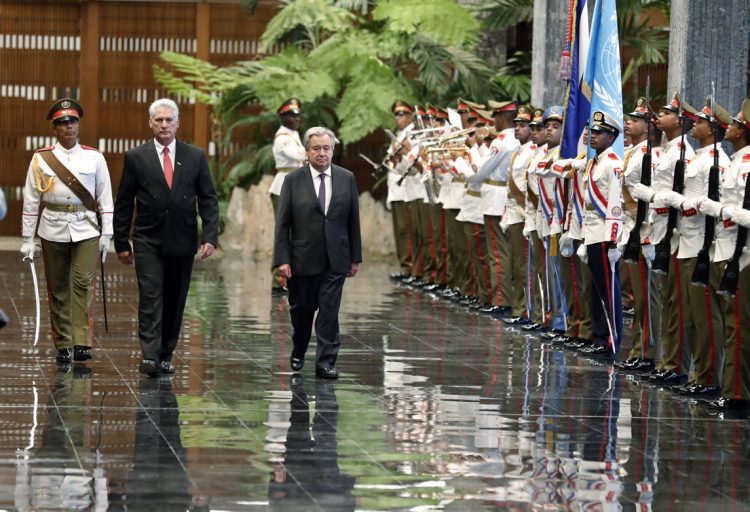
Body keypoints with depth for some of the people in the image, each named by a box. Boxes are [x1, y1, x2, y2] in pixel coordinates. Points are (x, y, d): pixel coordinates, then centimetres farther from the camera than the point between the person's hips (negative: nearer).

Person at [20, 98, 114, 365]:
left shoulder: (94, 158, 4)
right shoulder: (41, 159, 3)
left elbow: (105, 198, 7)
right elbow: (30, 201, 4)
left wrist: (106, 233, 2)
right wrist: (27, 239, 1)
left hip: (86, 230, -1)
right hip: (53, 230, 1)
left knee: (83, 283, -13)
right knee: (58, 288, 5)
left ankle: (82, 342, -14)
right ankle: (63, 345, 13)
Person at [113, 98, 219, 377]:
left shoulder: (195, 157, 6)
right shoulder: (136, 158, 2)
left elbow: (208, 200, 5)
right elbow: (124, 204, 5)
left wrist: (210, 236, -6)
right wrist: (121, 242, 2)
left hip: (182, 241, 2)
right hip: (148, 241, -2)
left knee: (175, 301, 6)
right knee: (150, 298, -12)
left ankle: (166, 355, 15)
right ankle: (150, 356, -18)